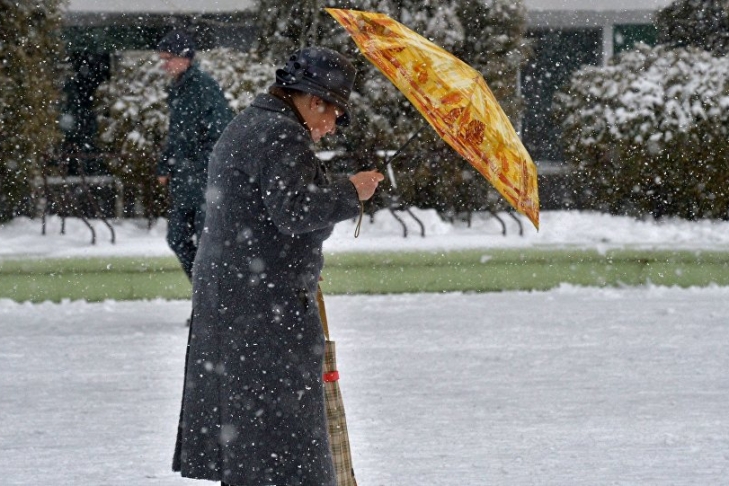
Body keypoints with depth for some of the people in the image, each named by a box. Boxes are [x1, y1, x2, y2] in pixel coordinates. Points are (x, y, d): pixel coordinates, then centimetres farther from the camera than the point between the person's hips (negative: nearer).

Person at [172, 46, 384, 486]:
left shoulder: (244, 128, 21)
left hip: (223, 292, 11)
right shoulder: (281, 136, -13)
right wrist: (349, 193, -13)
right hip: (267, 301, -11)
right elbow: (292, 209, -23)